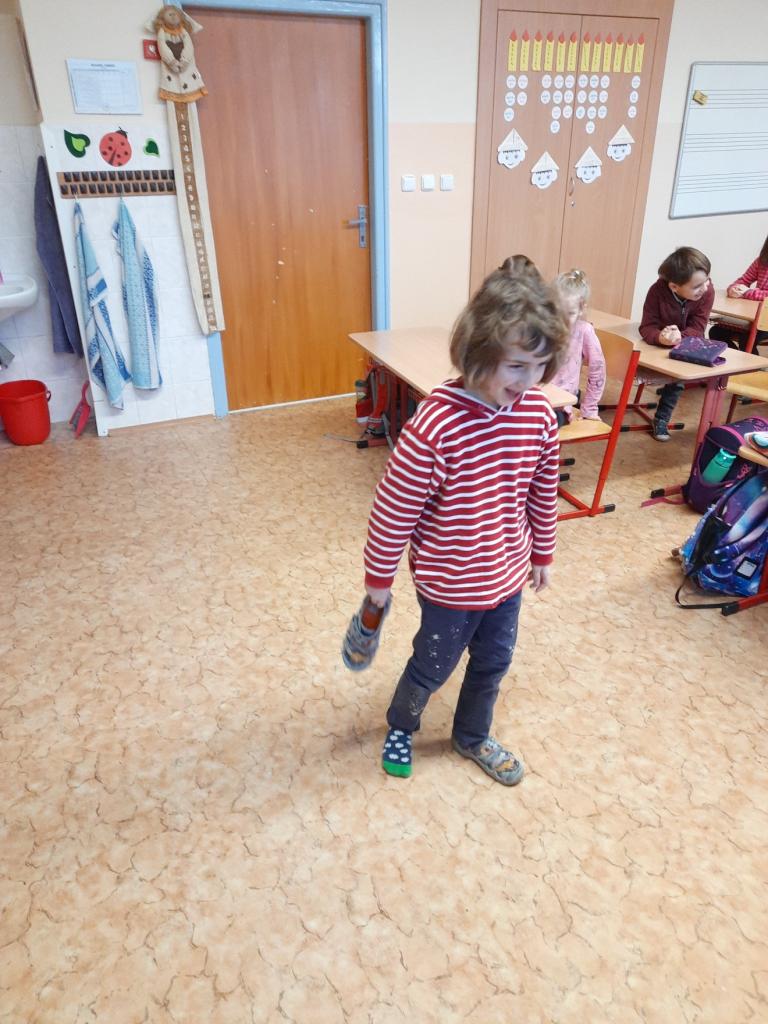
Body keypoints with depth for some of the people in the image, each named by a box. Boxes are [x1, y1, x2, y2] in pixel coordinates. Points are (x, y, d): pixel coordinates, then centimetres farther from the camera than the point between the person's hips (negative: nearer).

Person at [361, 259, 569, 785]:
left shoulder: (540, 415, -11)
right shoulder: (435, 427, -31)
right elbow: (394, 510, -20)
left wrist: (543, 553, 16)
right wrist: (378, 579, -9)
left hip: (508, 573, 6)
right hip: (451, 582, -5)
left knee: (494, 662, 25)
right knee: (433, 667, 18)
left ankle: (473, 737, 53)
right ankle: (401, 726, 51)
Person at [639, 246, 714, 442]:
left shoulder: (707, 291, -29)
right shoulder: (657, 291, -33)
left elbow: (698, 327, -28)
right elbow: (647, 327, -34)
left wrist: (679, 336, -52)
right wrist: (661, 337, -58)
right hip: (659, 345, 0)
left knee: (678, 375, -20)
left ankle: (661, 419, -4)